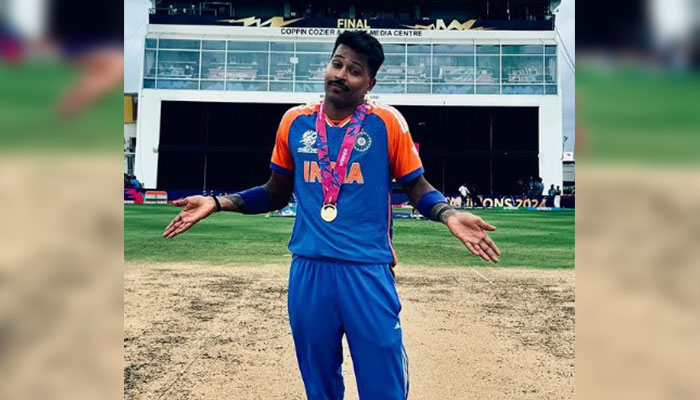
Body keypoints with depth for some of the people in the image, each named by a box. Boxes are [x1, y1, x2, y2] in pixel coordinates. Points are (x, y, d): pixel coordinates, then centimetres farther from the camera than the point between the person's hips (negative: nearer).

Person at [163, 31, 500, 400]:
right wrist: (218, 202, 5)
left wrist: (448, 214, -17)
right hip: (307, 269, 3)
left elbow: (417, 187, 3)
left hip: (368, 270, -3)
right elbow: (276, 193, 16)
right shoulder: (294, 121, 7)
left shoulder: (386, 122, -2)